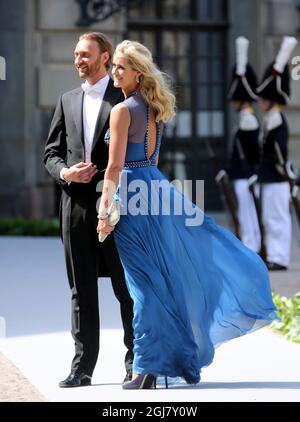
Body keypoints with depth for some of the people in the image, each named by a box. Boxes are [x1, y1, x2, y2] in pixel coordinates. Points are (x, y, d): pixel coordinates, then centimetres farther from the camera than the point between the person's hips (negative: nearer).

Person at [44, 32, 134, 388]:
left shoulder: (125, 98, 2)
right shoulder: (68, 101, 15)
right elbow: (51, 153, 15)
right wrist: (64, 172, -6)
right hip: (77, 206, 4)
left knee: (126, 287, 1)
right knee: (82, 289, 6)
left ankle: (136, 362, 9)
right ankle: (82, 366, 10)